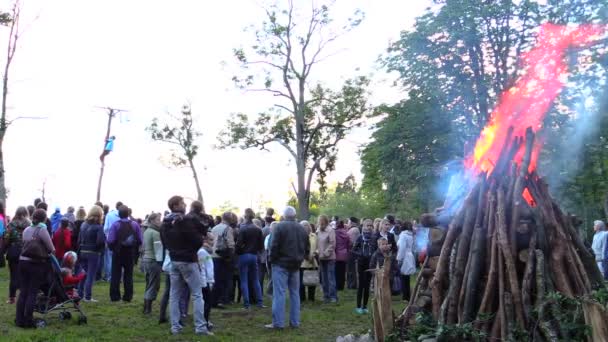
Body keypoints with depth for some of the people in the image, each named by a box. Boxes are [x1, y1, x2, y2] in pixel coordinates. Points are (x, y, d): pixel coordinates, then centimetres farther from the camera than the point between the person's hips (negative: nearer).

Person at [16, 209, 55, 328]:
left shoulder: (26, 230, 10)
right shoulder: (42, 230, -10)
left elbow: (25, 244, 5)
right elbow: (51, 248, -9)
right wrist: (50, 251, 14)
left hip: (23, 261, 6)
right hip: (36, 264, -6)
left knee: (22, 292, 10)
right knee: (32, 293, 0)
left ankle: (19, 320, 13)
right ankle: (28, 321, 2)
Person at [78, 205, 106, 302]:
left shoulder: (83, 225, 6)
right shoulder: (98, 227, -13)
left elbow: (79, 240, 7)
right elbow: (100, 241, -21)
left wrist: (82, 248, 12)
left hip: (83, 252, 6)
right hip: (94, 253, -6)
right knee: (91, 275, 1)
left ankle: (80, 293, 25)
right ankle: (88, 296, 2)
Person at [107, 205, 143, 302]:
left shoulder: (115, 225, -13)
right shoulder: (135, 225, -7)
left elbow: (110, 241, -18)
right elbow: (140, 240, -10)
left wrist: (112, 248, 2)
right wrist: (134, 248, 7)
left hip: (118, 253, -2)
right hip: (130, 254, 2)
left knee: (115, 275, 9)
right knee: (128, 275, 12)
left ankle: (114, 296, 9)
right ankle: (128, 296, 12)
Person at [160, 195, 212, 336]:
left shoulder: (165, 223, 7)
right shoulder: (186, 221, -18)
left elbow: (164, 242, 17)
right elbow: (197, 241, -18)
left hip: (173, 260, 7)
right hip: (188, 260, -7)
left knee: (174, 295, 9)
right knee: (197, 294, -1)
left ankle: (175, 326, 12)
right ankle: (200, 327, -2)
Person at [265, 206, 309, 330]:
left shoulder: (280, 226, -9)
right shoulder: (302, 228, 9)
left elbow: (274, 246, -14)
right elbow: (307, 248, 12)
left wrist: (272, 259, -2)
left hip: (281, 264, -5)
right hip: (295, 265, 6)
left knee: (279, 293, -5)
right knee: (295, 293, 11)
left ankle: (278, 323, -6)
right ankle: (295, 322, 13)